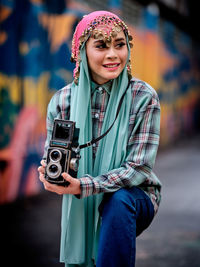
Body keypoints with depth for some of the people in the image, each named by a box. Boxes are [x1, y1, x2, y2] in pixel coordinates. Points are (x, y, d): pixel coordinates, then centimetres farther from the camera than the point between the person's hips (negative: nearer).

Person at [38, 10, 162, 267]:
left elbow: (139, 168, -19)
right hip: (80, 210, 3)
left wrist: (83, 186, -32)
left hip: (135, 199, -3)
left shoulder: (143, 97, -14)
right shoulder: (62, 101, -7)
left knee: (119, 199, -34)